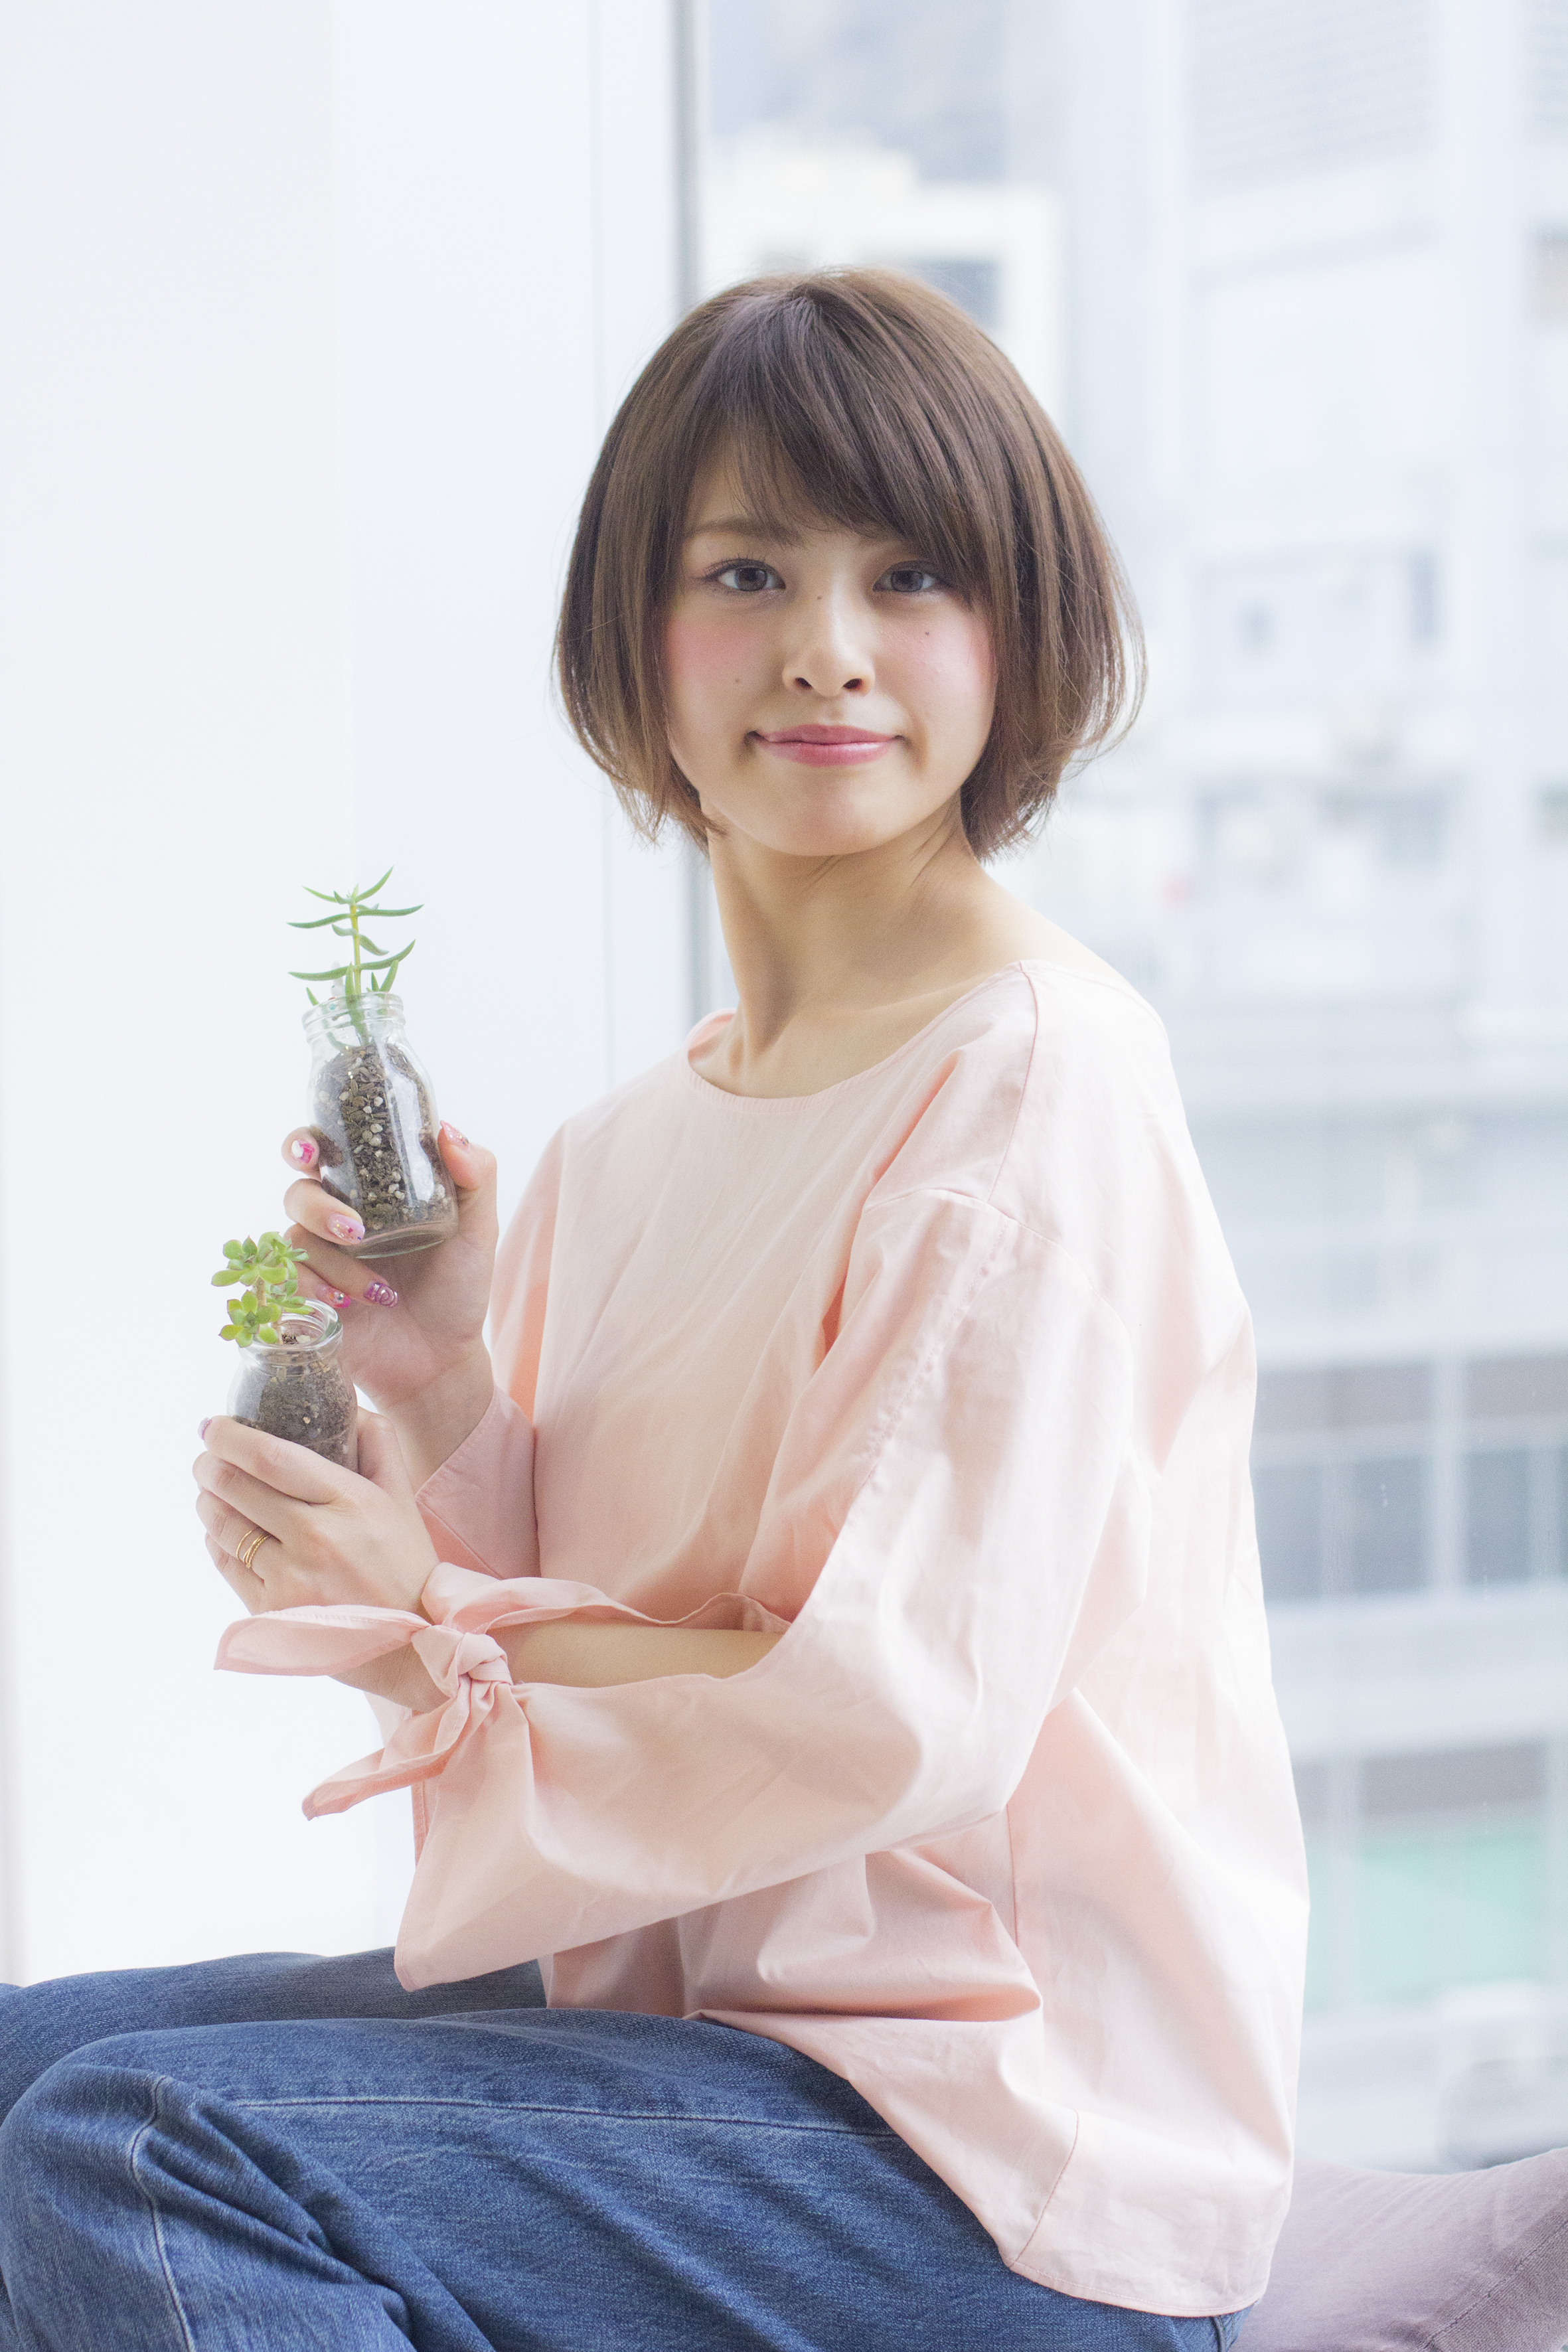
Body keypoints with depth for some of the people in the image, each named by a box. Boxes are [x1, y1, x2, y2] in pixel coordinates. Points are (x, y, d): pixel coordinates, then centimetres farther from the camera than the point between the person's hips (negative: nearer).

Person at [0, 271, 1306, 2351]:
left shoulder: (1031, 1081, -14)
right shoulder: (623, 1152, 9)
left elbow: (895, 1720, -20)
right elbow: (615, 1644, 10)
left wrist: (437, 1626, -9)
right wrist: (437, 1396, -6)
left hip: (1011, 2144, -8)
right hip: (688, 1992, 8)